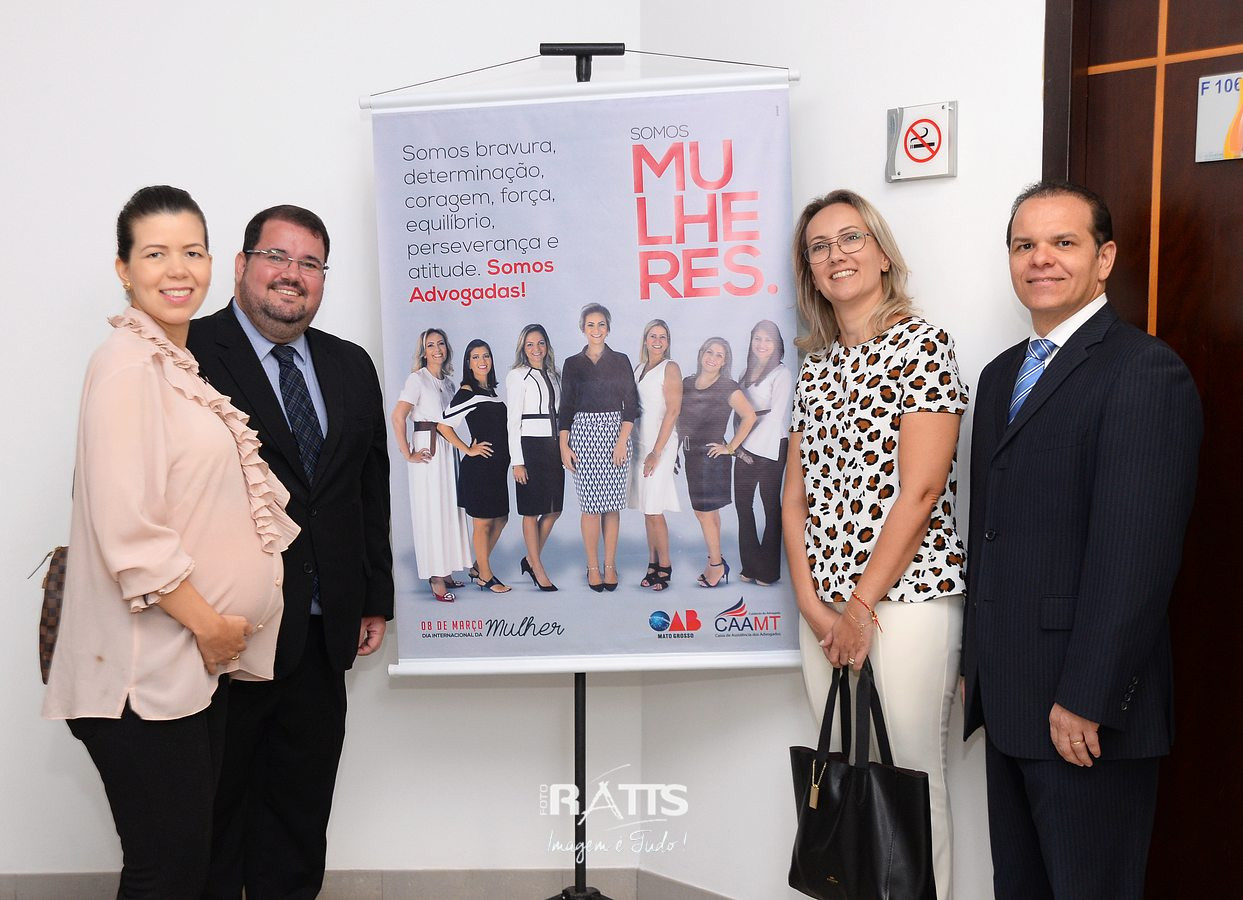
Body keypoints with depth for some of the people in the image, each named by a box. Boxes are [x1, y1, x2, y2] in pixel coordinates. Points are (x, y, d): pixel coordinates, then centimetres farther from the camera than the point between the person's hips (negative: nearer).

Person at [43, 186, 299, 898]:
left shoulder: (189, 363, 14)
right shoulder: (128, 364, -14)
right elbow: (127, 530, -21)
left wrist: (222, 627, 14)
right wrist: (208, 622, -12)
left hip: (202, 657, 8)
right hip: (146, 668, -8)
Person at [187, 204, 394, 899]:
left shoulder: (352, 366, 11)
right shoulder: (185, 355, -7)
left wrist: (376, 599, 12)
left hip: (322, 637, 5)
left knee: (299, 822, 18)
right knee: (211, 820, 11)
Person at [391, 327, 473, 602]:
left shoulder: (448, 381, 16)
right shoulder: (418, 379, -5)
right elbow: (397, 416, -14)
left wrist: (460, 446, 9)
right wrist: (407, 454, -14)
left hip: (448, 448, 7)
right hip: (427, 448, -7)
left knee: (450, 508, 8)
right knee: (431, 510, -4)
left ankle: (445, 570, 18)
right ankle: (436, 577, 0)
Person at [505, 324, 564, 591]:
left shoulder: (554, 375, 13)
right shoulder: (516, 376, -5)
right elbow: (513, 421, -8)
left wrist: (564, 449, 9)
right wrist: (517, 461, -13)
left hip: (553, 446, 6)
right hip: (530, 446, -6)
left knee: (554, 510, 9)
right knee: (532, 511, 2)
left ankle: (531, 559, 26)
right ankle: (538, 570, 12)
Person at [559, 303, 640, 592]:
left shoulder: (621, 361, 7)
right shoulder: (573, 364, 8)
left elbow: (631, 403, 3)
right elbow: (566, 407, 8)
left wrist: (622, 441, -7)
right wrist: (564, 446, -1)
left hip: (615, 434, 0)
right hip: (583, 433, 0)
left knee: (612, 505, 1)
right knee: (591, 505, -3)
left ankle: (610, 566, 10)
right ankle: (593, 567, 7)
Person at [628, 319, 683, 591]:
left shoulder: (670, 368, -5)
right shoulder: (639, 368, 15)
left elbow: (673, 411, -11)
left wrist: (657, 451, -15)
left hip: (660, 442, -6)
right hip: (640, 441, 6)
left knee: (653, 509, -8)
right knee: (647, 508, 8)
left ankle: (665, 566, 3)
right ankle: (653, 563, 16)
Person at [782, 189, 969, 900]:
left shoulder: (923, 345, -7)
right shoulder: (817, 365, 13)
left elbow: (918, 493, -13)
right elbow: (796, 494, 9)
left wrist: (860, 607, -13)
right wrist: (811, 601, -2)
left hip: (906, 593, -6)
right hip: (825, 601, 6)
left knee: (911, 776, 3)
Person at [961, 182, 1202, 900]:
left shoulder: (1146, 372, -12)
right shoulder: (1001, 375, 14)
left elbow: (1136, 552, -19)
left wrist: (1086, 698, -20)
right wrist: (978, 665, 15)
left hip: (1086, 710, -7)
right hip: (1008, 700, 8)